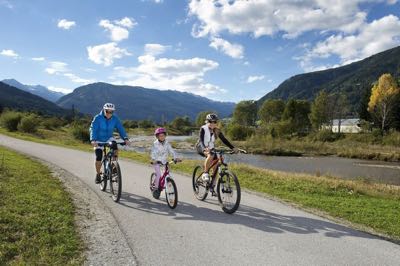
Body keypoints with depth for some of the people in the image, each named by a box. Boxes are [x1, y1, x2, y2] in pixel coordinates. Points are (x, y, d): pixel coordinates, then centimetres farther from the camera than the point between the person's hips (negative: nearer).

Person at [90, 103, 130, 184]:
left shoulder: (115, 119, -12)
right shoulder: (98, 118, -20)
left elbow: (120, 128, -18)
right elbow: (93, 129, -28)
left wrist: (125, 138, -34)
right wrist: (93, 140, -45)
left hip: (109, 138, 2)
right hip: (99, 140, -2)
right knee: (98, 157, -14)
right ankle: (98, 174, 8)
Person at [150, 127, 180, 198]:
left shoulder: (167, 143, -1)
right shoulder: (155, 144, -11)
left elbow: (171, 151, -6)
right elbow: (153, 152, -21)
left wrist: (175, 158, -21)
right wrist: (153, 159, -39)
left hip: (164, 161, 4)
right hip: (156, 161, -4)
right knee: (158, 175, -15)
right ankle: (155, 188, 1)